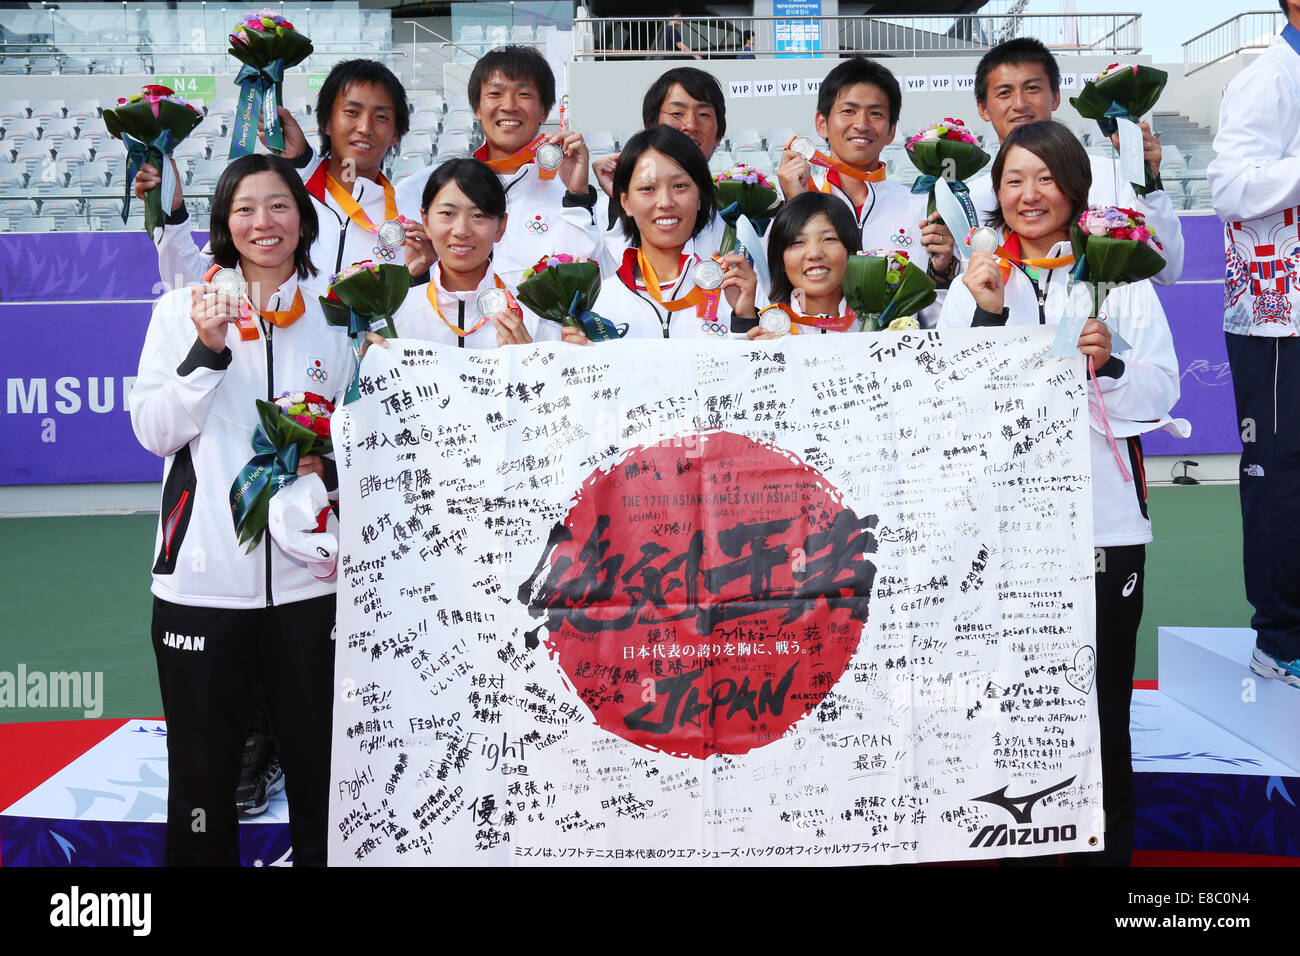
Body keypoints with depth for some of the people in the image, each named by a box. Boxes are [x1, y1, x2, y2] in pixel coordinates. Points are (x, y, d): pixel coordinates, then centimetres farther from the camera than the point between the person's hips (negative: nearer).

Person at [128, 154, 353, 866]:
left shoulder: (331, 318, 10)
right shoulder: (183, 309, 7)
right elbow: (153, 432, 0)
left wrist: (329, 463, -5)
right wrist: (208, 349, -12)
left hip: (308, 574, 1)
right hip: (203, 573, -1)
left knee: (318, 768, 6)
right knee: (201, 771, 6)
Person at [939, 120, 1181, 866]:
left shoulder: (1118, 278, 9)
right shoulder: (974, 283, 11)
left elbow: (1161, 393, 2)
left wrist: (1111, 363, -16)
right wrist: (986, 316, -11)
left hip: (1104, 516, 0)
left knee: (1101, 702, 3)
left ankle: (1107, 845, 18)